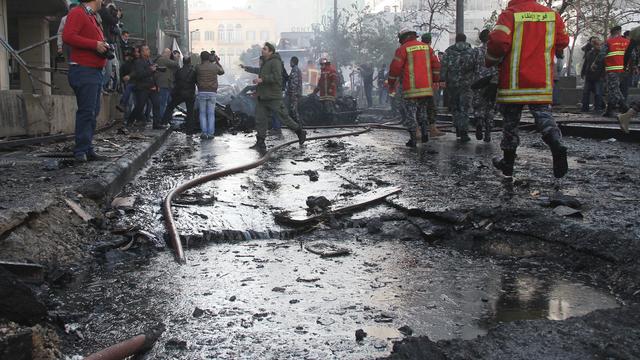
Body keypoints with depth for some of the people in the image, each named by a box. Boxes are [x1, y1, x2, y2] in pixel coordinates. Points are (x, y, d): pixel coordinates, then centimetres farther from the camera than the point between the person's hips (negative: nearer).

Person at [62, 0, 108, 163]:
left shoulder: (92, 17, 21)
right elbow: (68, 36, -19)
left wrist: (104, 46, 8)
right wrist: (95, 44, -18)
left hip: (95, 71, 10)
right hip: (84, 71, -9)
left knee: (93, 112, 10)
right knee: (86, 111, -11)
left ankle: (88, 149, 15)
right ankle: (81, 151, -7)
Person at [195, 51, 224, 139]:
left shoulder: (198, 67, -4)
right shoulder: (215, 66, 1)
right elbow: (222, 72, 21)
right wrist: (217, 62, 33)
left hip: (202, 92, -1)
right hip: (212, 93, 1)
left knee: (202, 113, 8)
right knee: (211, 114, 6)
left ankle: (204, 132, 3)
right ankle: (210, 133, 3)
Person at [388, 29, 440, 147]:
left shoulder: (403, 49, -4)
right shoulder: (426, 47, 12)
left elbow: (395, 67, -7)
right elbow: (436, 65, 12)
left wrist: (391, 83, 5)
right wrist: (435, 81, 20)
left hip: (411, 88, -5)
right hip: (426, 87, 5)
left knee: (411, 113, 2)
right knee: (422, 110, 22)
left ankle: (413, 140, 2)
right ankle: (424, 133, 14)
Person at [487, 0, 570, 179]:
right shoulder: (552, 14, 6)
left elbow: (498, 40, -21)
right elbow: (563, 42, 11)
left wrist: (491, 60, -2)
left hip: (514, 81, -3)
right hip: (542, 81, 3)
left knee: (511, 120, 9)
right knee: (543, 114, 7)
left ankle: (508, 163, 19)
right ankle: (557, 146, -22)